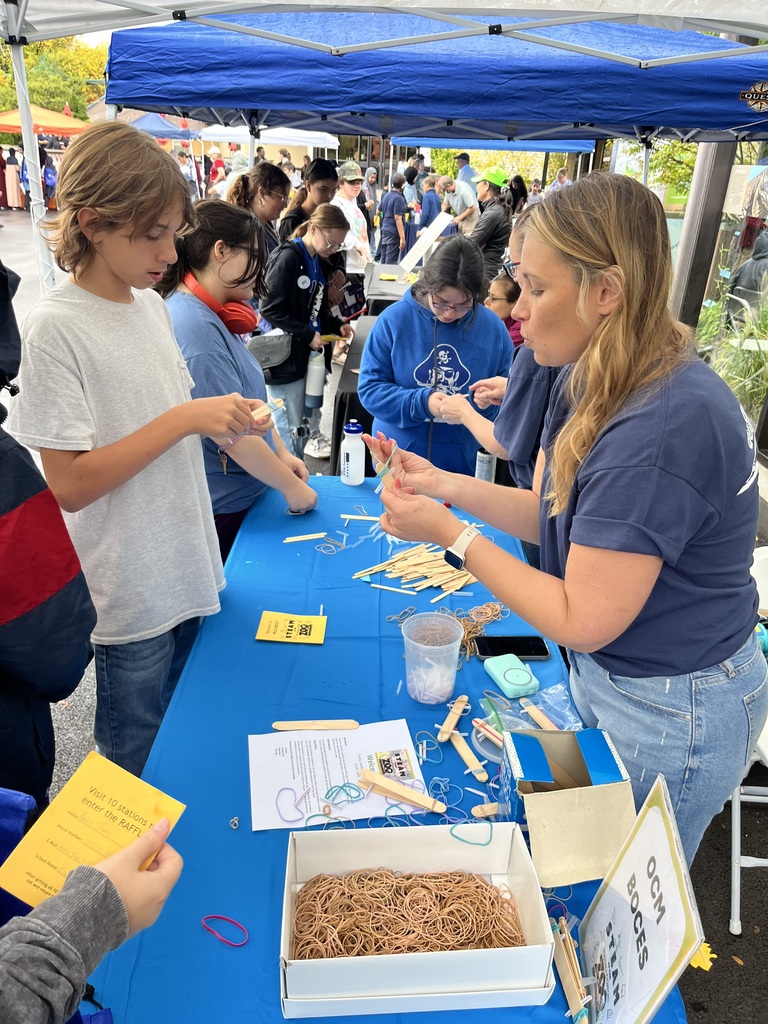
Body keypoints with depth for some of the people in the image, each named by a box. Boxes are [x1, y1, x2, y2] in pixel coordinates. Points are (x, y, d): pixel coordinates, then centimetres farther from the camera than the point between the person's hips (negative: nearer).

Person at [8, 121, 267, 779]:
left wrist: (221, 417, -5)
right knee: (138, 762, 14)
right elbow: (69, 484, -21)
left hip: (189, 569, 7)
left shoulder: (152, 304, 4)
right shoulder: (57, 327, -18)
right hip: (132, 594, -7)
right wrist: (184, 419, -24)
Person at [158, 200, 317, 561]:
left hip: (241, 495, 9)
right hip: (220, 508, -9)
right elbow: (236, 436, -25)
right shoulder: (195, 327, -26)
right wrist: (293, 488, -14)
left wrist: (281, 453, 8)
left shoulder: (213, 316, 4)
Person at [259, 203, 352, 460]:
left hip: (309, 353, 8)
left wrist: (336, 325, 5)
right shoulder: (288, 257, -14)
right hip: (287, 357, -8)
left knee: (309, 416, 19)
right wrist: (307, 335, -19)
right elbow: (270, 308, -19)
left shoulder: (317, 261, 12)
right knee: (289, 427, 1)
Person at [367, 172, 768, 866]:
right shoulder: (594, 382, -2)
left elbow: (581, 621, -27)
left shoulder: (661, 432, -33)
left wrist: (453, 535, -21)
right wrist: (443, 484, -9)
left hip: (669, 718, -8)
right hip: (606, 678, 8)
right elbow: (552, 514, 3)